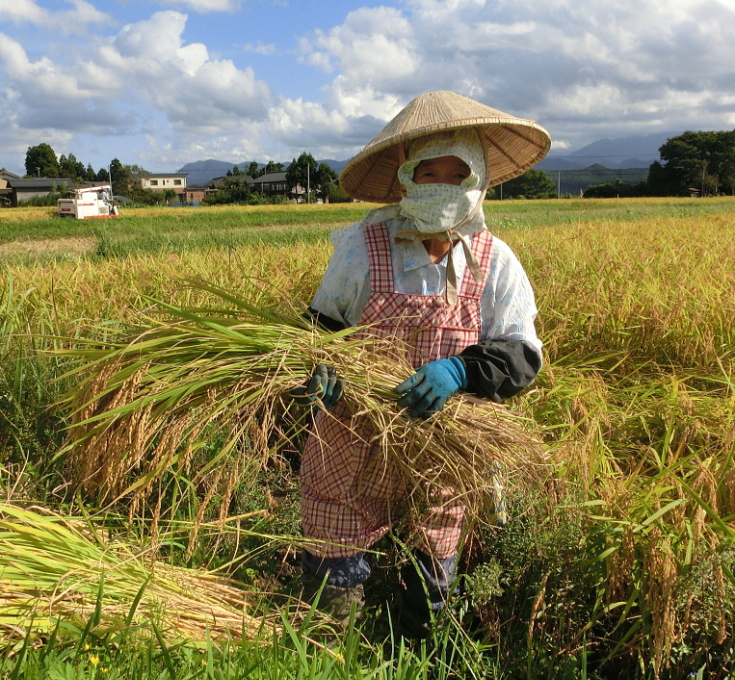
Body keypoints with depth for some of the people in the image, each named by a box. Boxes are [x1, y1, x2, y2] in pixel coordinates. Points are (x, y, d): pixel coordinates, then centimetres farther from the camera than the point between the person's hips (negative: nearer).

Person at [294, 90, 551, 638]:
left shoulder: (495, 263, -5)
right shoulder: (361, 248, -10)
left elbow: (522, 356, -8)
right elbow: (322, 328, 1)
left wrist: (460, 371, -29)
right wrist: (321, 370, -22)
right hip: (354, 454, -1)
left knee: (428, 604, 20)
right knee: (332, 596, 10)